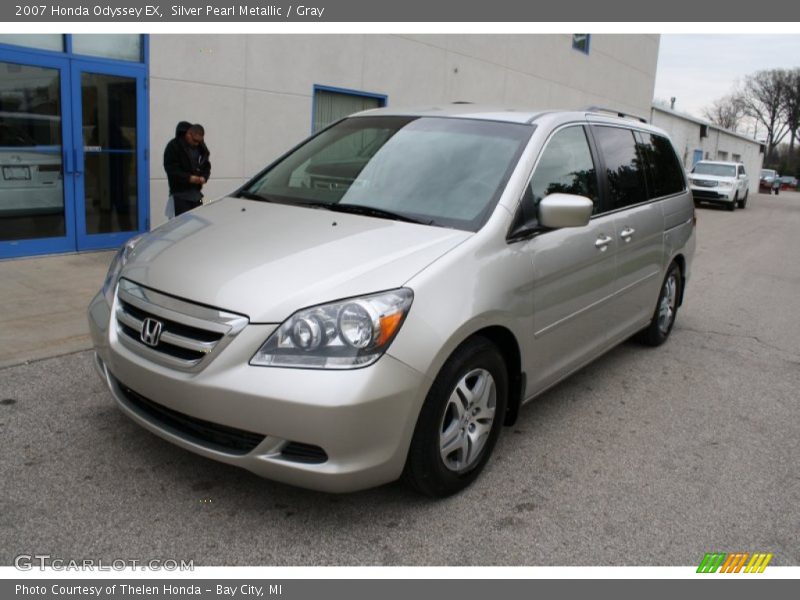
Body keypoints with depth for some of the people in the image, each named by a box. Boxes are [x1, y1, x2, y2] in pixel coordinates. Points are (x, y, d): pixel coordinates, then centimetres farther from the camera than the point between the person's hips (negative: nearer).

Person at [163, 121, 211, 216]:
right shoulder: (174, 146, -8)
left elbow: (206, 166, 16)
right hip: (180, 194, -6)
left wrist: (204, 177, -6)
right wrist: (188, 178, -22)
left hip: (196, 193, 6)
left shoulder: (201, 147, 10)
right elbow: (170, 168, -13)